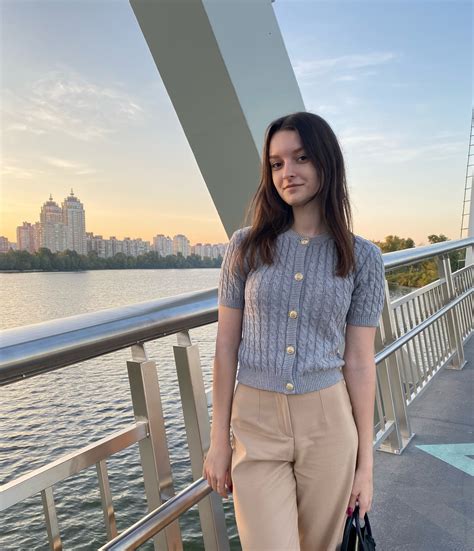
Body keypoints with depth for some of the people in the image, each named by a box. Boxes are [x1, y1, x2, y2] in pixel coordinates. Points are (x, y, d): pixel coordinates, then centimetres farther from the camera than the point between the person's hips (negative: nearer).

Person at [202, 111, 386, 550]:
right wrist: (219, 441, 1)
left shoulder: (362, 258, -2)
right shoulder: (246, 246, -3)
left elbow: (359, 363, 0)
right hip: (255, 423, 0)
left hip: (329, 423, 1)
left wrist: (365, 462, 3)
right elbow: (226, 348, 0)